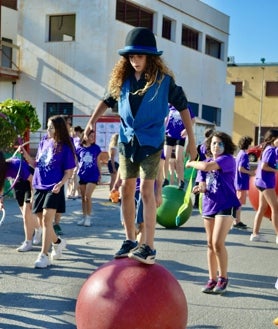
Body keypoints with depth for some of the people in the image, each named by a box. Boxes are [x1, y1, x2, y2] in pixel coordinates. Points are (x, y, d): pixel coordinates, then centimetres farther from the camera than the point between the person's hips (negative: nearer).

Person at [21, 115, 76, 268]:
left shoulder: (65, 147, -6)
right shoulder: (43, 143, 9)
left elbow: (68, 171, -4)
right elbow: (36, 164, 16)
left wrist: (60, 184, -20)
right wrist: (26, 155, 0)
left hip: (54, 188, -6)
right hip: (39, 187, 6)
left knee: (46, 219, -16)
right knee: (42, 221, 12)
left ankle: (44, 255, -12)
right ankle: (58, 242, 37)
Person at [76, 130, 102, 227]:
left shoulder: (96, 148, 2)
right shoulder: (79, 149, 1)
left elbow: (98, 162, 9)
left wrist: (100, 174, 11)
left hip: (93, 175, -2)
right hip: (82, 175, 2)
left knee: (87, 196, -10)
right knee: (83, 197, 9)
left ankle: (88, 217, 0)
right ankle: (84, 216, 20)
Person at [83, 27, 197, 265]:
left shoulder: (163, 80, -9)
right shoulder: (123, 79, 1)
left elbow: (182, 106, 0)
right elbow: (108, 100, 16)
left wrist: (191, 139, 0)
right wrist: (93, 120, 5)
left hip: (151, 140, -5)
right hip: (127, 139, 5)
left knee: (146, 189, -12)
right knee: (127, 189, 7)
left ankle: (149, 248, -10)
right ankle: (130, 241, 19)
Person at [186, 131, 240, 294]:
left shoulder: (228, 159, -10)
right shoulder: (208, 161, 12)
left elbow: (207, 167, -26)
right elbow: (204, 185, 11)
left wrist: (191, 163, -8)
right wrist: (200, 188, -12)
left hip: (225, 206, -7)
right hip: (209, 205, 7)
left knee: (218, 243, -13)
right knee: (210, 244, 9)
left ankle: (223, 278, 2)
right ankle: (212, 279, 17)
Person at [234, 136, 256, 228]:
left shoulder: (240, 154, 12)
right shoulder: (244, 155, -17)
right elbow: (240, 168, -24)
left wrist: (250, 171, 14)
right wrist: (250, 172, -12)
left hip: (239, 182, 10)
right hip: (242, 182, -10)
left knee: (239, 203, 15)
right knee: (239, 203, -3)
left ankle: (237, 221, 22)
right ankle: (236, 222, 1)